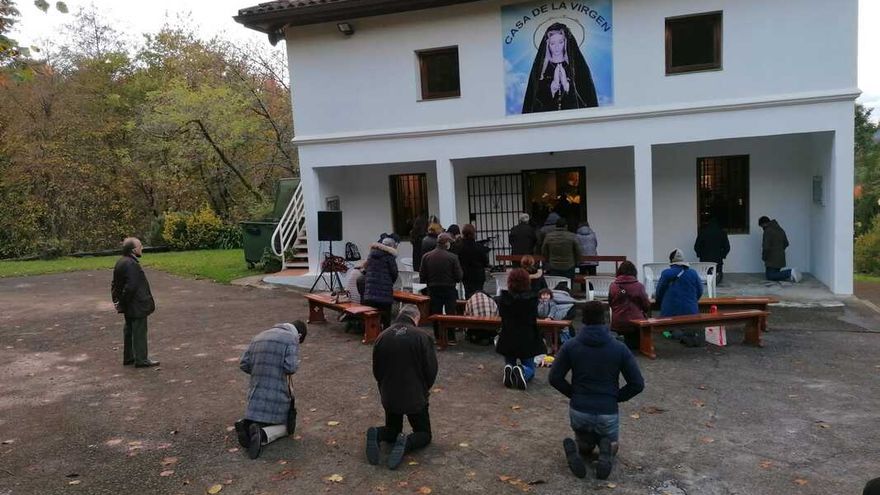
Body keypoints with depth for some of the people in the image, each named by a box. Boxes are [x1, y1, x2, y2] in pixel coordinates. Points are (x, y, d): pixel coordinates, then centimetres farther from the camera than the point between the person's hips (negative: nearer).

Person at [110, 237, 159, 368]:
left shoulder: (120, 262, 10)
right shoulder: (131, 264, -23)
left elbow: (115, 283, 17)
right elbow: (131, 286, -27)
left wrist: (116, 299, 14)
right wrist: (123, 302, -14)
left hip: (129, 307, 10)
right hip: (137, 306, -10)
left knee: (129, 330, 18)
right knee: (139, 332, -2)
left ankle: (128, 357, 29)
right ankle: (141, 360, 4)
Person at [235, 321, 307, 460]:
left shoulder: (260, 336, 15)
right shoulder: (291, 339, -5)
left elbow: (244, 364, 11)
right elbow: (290, 367, -17)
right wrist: (294, 365, 5)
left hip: (256, 391, 6)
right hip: (277, 392, -6)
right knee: (285, 426, 17)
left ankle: (246, 425, -4)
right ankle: (262, 436, -14)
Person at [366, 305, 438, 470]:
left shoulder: (383, 336, -2)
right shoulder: (421, 336, -14)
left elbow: (376, 370, 8)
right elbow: (431, 369, -9)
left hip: (389, 396, 4)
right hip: (415, 396, -4)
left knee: (392, 431, 25)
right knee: (424, 433, 16)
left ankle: (377, 434, -8)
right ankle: (406, 443, -17)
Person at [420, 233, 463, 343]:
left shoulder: (426, 256, -5)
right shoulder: (452, 257, -14)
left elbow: (422, 277, -2)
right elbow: (458, 277, -11)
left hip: (433, 290, 2)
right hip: (449, 289, -2)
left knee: (436, 314, 11)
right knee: (450, 314, 8)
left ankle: (438, 338, 15)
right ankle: (451, 338, 9)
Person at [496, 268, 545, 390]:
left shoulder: (503, 298, -9)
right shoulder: (532, 298, -14)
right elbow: (534, 319, -2)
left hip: (508, 339, 2)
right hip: (527, 339, -2)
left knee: (509, 363, 24)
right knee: (529, 368, 14)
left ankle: (509, 369, -13)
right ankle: (522, 371, -22)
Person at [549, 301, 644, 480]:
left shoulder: (570, 346, -6)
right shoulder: (619, 348, -7)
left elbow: (554, 378, -7)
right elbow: (638, 384, -7)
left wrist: (574, 394, 8)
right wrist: (616, 397, 8)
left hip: (578, 410, 1)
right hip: (608, 412, -1)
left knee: (584, 443, 30)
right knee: (610, 446, 29)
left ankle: (577, 450, -6)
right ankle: (606, 450, -8)